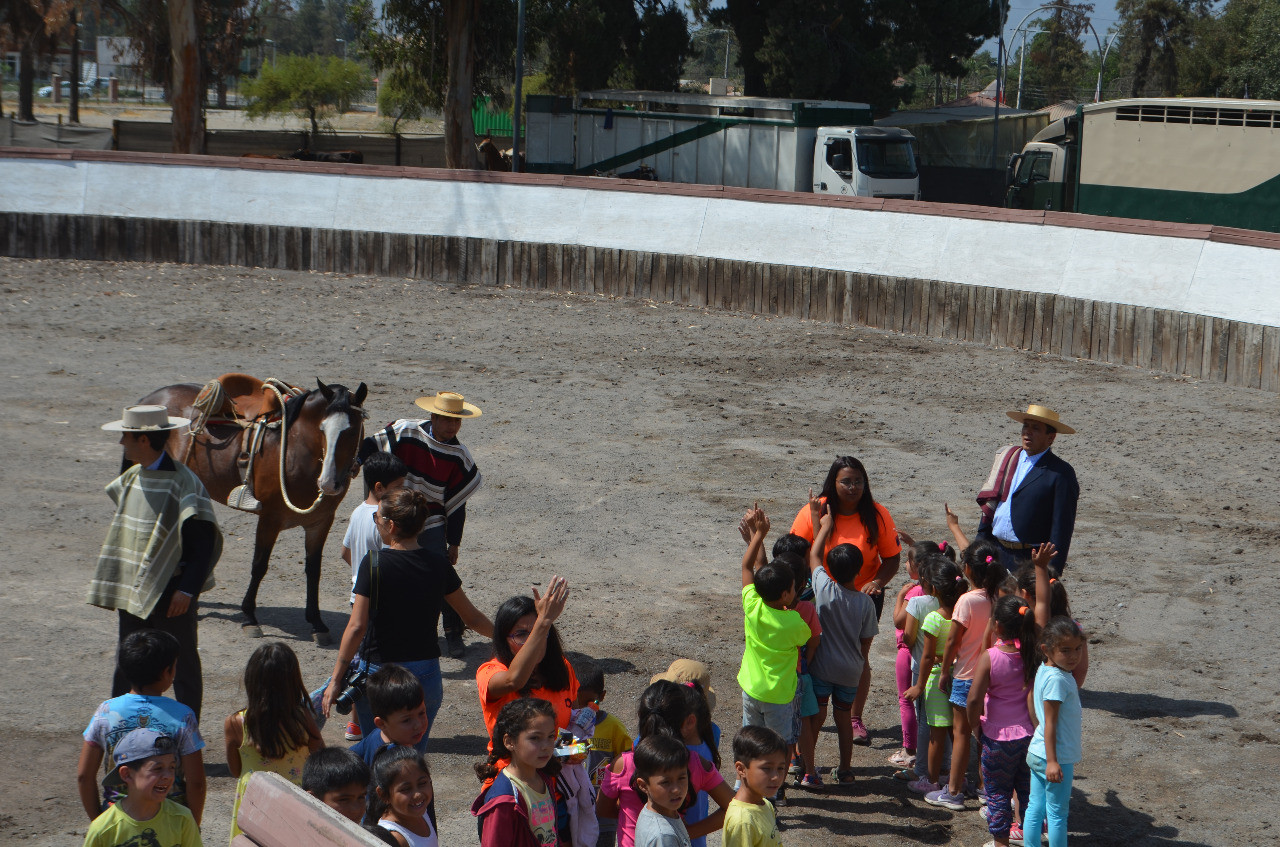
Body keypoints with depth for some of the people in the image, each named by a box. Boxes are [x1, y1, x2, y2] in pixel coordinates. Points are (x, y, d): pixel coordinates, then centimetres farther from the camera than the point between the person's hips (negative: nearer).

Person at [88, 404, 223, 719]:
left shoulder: (183, 483, -17)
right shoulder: (131, 478, 6)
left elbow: (204, 542, -17)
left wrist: (188, 589, -22)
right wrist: (116, 580, 16)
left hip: (172, 593, -7)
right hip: (133, 590, 7)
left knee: (183, 664, 7)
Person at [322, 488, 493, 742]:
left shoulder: (375, 562, -13)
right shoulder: (438, 564, 0)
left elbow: (357, 627, -17)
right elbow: (473, 618, 10)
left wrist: (335, 680, -12)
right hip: (427, 677, 4)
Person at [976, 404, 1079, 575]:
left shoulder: (1061, 474, -8)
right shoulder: (1006, 458, 11)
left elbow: (1062, 527, -10)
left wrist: (1052, 570, -14)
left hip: (1029, 560, -5)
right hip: (996, 552, 5)